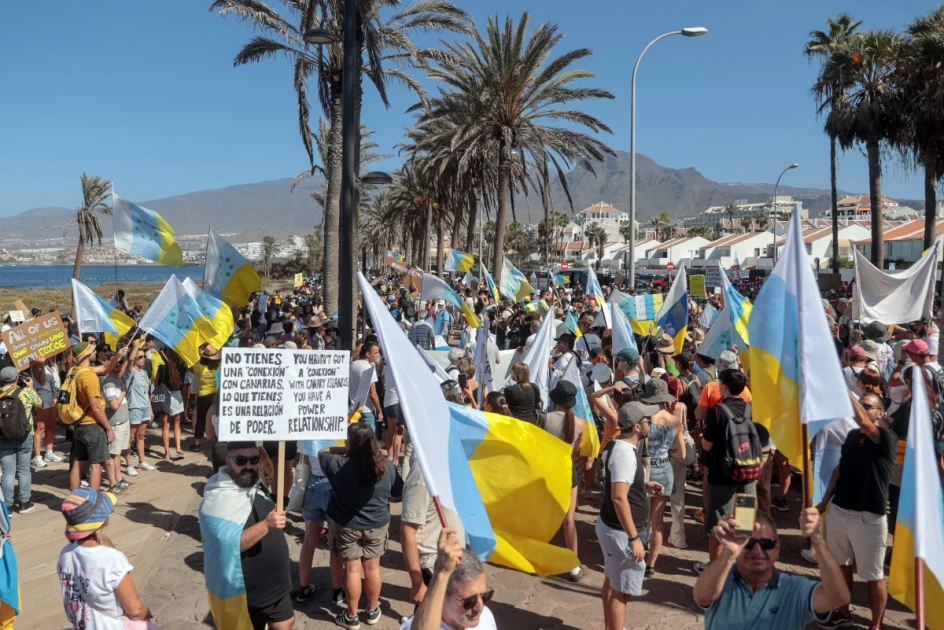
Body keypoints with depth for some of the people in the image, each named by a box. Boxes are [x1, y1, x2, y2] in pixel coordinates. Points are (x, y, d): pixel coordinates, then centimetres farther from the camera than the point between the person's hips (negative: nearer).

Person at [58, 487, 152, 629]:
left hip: (80, 625, 7)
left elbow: (71, 596, 5)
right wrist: (146, 613, 3)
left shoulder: (66, 554, -12)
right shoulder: (113, 560, -30)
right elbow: (135, 610, -19)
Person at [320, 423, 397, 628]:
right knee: (372, 567, 17)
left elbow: (322, 453, -5)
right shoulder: (388, 467, -14)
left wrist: (345, 450, -3)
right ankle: (373, 611, 33)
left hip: (347, 526, -2)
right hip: (378, 524, 3)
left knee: (352, 569, 10)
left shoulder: (339, 466, -24)